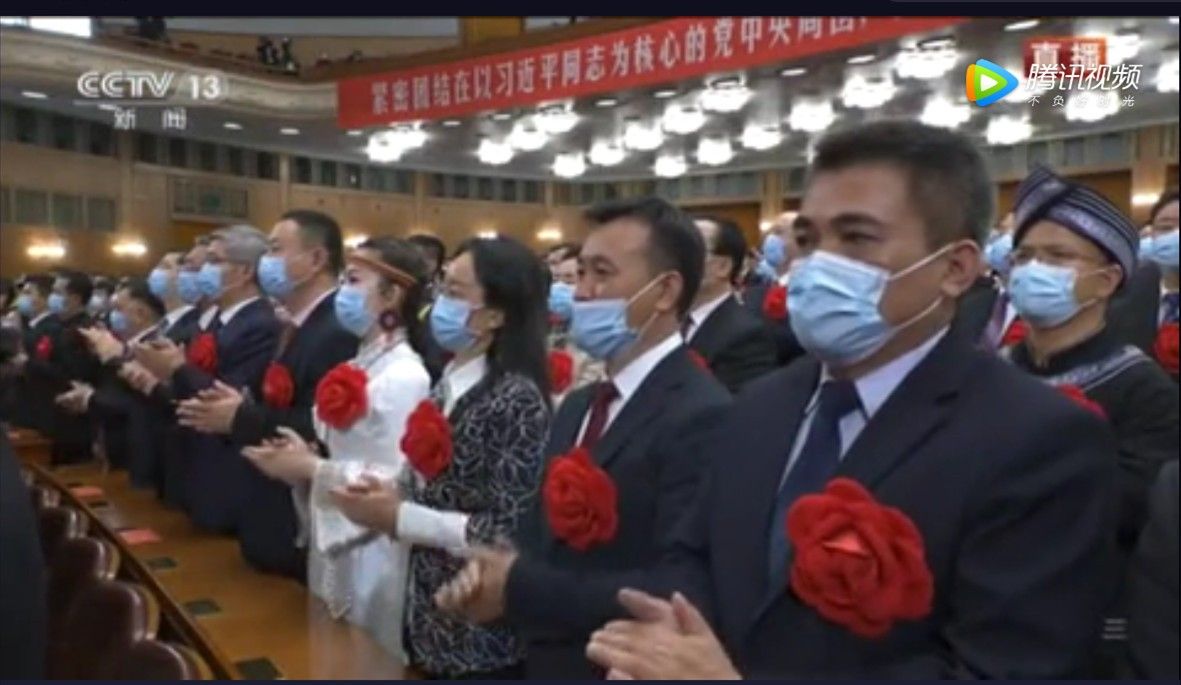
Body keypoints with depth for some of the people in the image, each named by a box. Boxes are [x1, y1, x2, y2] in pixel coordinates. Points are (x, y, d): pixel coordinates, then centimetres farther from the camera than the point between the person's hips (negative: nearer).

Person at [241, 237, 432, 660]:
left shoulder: (404, 377, -19)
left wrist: (309, 469, -19)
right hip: (335, 548, 9)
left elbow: (394, 483, -23)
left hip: (372, 558, -9)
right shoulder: (360, 365, 9)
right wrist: (300, 457, -3)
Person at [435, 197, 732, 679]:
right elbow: (548, 538, 10)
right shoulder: (578, 407, 6)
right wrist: (491, 575, -10)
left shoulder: (704, 417, -22)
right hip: (546, 662, 7)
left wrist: (519, 587, -20)